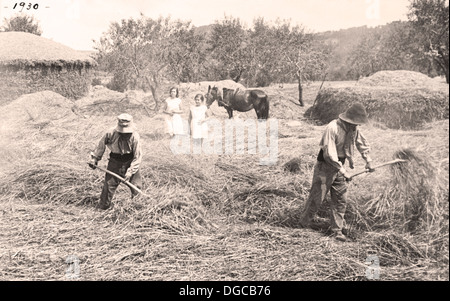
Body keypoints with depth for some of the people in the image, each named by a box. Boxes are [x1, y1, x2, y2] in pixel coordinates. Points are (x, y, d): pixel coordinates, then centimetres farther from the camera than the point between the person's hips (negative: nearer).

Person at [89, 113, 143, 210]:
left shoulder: (135, 137, -23)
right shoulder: (111, 134, -20)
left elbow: (137, 157, -19)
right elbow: (101, 145, 0)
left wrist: (130, 172, -25)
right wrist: (94, 159, 5)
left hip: (130, 163, -1)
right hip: (115, 162, 1)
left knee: (135, 186, 7)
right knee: (109, 184, 4)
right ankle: (104, 205, 24)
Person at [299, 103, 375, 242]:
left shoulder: (353, 129, 0)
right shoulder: (332, 128, -25)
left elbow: (363, 144, 18)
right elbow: (329, 154, -28)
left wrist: (368, 160, 6)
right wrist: (343, 171, -27)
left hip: (339, 166, 7)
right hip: (325, 166, -7)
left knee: (341, 199, 4)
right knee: (317, 197, 0)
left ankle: (337, 230, 13)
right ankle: (304, 222, 20)